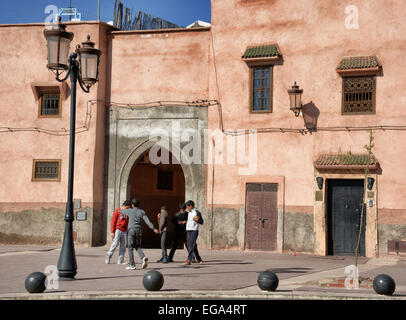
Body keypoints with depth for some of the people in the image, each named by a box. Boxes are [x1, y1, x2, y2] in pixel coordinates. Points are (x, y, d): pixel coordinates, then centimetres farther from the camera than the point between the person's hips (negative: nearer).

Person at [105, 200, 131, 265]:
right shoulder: (117, 212, -2)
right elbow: (113, 222, -4)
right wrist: (112, 232, -9)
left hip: (124, 232, 5)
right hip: (118, 230, -5)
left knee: (123, 246, 2)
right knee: (115, 244, -12)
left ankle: (120, 260, 6)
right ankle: (108, 257, 0)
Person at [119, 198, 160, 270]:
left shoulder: (130, 211, 2)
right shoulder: (142, 212, 5)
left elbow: (121, 211, 21)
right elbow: (147, 221, -7)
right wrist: (154, 229, -11)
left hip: (131, 230, -3)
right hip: (139, 230, 3)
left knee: (130, 247, 3)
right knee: (137, 246, 14)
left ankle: (131, 264, 0)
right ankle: (143, 258, -12)